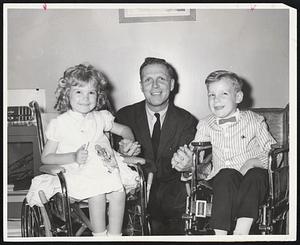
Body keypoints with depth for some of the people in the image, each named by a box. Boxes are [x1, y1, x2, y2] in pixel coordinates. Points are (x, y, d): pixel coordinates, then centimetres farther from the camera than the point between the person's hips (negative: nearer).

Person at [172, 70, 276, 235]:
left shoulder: (254, 120, 6)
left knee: (256, 174, -33)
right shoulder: (205, 125, 11)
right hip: (221, 179, 1)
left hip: (253, 180, 0)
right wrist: (187, 161, -15)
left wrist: (255, 161, -12)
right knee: (227, 174, -32)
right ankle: (220, 235, -33)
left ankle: (241, 231, -35)